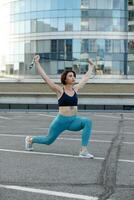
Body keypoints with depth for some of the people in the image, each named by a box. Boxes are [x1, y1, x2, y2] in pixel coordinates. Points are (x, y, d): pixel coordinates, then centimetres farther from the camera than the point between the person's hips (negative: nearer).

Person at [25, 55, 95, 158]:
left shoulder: (76, 88, 4)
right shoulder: (59, 90, -9)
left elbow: (86, 77, 18)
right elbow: (45, 76, -13)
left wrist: (91, 66, 28)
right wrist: (37, 63, -17)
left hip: (74, 120, 4)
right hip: (61, 121, -4)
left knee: (88, 122, -27)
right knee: (48, 141, 15)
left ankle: (83, 151, -26)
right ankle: (30, 139, 48)